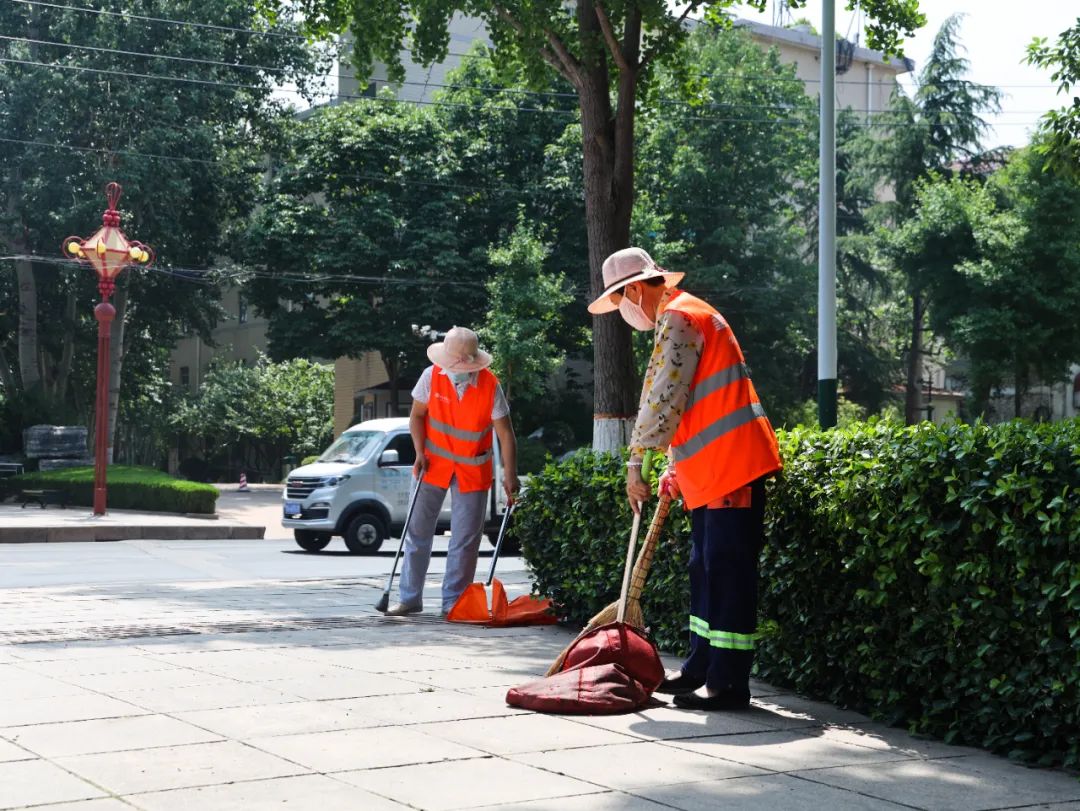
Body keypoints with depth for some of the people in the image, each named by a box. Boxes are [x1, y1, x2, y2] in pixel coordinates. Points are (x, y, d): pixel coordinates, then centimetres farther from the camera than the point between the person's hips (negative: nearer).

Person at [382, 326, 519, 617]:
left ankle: (453, 601, 10)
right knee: (418, 530, 2)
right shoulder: (431, 376, -11)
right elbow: (417, 415, 0)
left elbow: (505, 434, -15)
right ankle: (409, 597, 10)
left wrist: (510, 475, -21)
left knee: (465, 538, 1)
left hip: (473, 470, -1)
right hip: (434, 464, 1)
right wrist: (420, 453, -12)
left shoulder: (490, 385, -16)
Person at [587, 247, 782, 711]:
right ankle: (701, 669, 23)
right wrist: (675, 468, 21)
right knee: (705, 569, 15)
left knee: (727, 572, -9)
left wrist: (635, 463, -10)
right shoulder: (683, 316, 22)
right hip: (710, 472, 11)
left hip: (732, 466, -11)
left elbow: (662, 401, -17)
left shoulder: (677, 319, -11)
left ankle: (728, 683, -7)